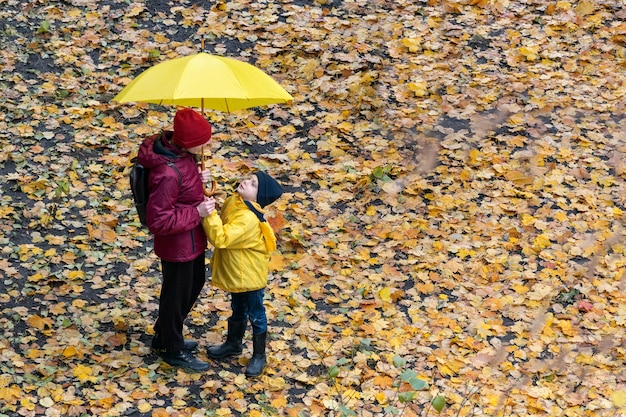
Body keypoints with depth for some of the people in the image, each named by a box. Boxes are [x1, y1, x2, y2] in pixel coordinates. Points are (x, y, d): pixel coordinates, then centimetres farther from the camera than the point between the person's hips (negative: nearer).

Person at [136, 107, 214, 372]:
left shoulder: (179, 150, -7)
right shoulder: (168, 174, -36)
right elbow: (158, 220, -31)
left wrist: (198, 180, -6)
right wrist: (196, 213, -25)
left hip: (193, 238, 10)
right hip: (177, 245, -10)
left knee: (195, 283, 28)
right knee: (177, 295, 13)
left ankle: (164, 337, 48)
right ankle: (173, 350, 38)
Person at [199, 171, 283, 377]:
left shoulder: (249, 219, -34)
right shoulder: (232, 202, -6)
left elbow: (221, 238, -39)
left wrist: (210, 215, -44)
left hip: (250, 275, -9)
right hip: (234, 272, 9)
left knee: (256, 315, 12)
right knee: (238, 310, 28)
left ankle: (259, 355, 28)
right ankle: (233, 343, 48)